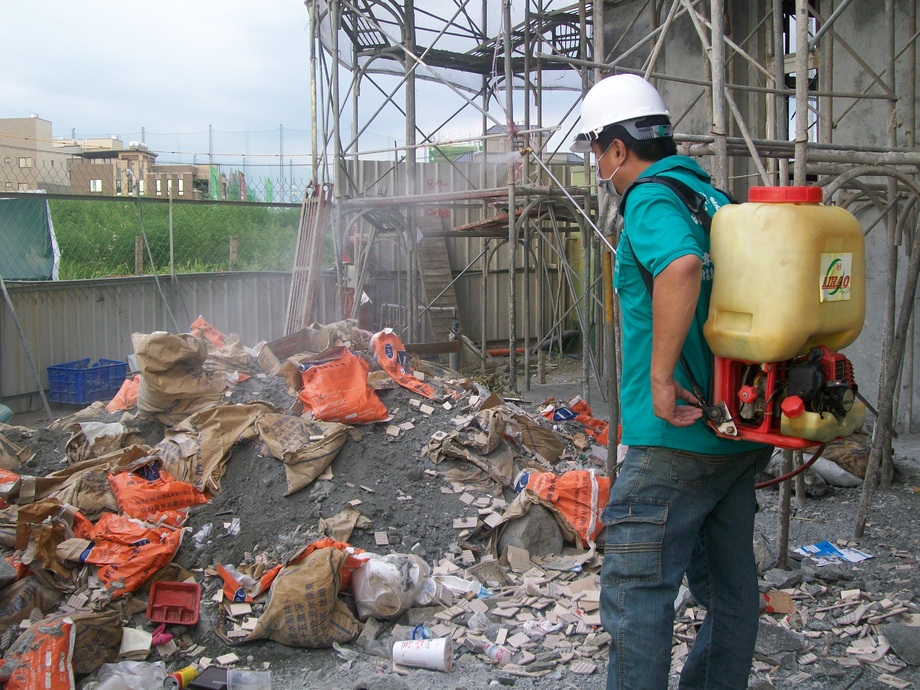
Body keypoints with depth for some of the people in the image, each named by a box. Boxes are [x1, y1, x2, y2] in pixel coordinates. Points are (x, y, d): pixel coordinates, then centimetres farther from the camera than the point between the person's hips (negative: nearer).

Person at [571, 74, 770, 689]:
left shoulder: (652, 199, -12)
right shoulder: (714, 197, 14)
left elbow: (681, 266, -34)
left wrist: (660, 374, -28)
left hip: (678, 433, -9)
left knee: (636, 591, 0)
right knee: (731, 587, 17)